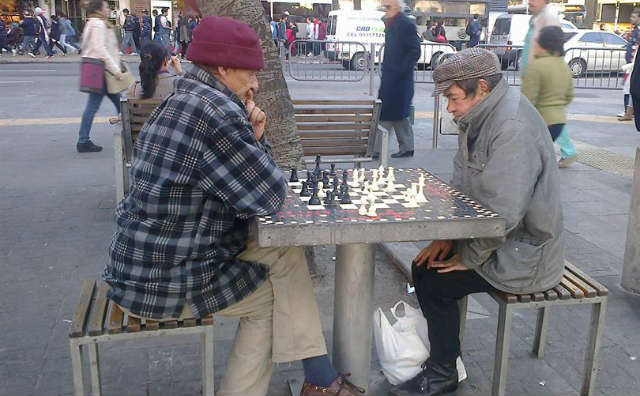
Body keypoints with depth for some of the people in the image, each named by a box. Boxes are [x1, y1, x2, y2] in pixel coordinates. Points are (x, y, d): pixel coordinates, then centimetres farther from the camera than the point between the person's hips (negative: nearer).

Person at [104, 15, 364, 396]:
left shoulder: (185, 101, 9)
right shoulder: (217, 112, -23)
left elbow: (241, 181, 14)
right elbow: (270, 196, -17)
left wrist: (250, 137, -3)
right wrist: (257, 140, -2)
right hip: (165, 282, -9)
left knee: (286, 253, 11)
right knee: (277, 294, 10)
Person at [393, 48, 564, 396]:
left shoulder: (513, 129, -27)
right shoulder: (478, 118, 5)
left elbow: (502, 213, -31)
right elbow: (461, 185, 10)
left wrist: (468, 258, -18)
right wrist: (447, 236, 0)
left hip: (522, 253, -9)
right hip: (494, 238, 9)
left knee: (435, 282, -11)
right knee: (423, 266, 4)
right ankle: (440, 354, 19)